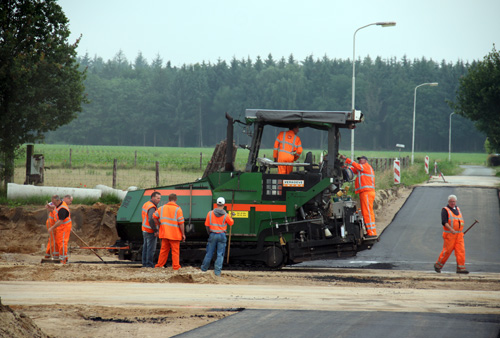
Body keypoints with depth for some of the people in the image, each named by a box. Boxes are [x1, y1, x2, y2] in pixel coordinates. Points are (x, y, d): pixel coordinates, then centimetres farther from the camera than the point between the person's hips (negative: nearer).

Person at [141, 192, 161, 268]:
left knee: (145, 247, 14)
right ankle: (149, 264, -3)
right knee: (151, 248, -4)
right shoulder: (152, 207, -20)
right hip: (150, 232, -10)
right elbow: (151, 220, -30)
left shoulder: (146, 204, 11)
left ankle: (144, 264, 19)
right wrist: (155, 230, -22)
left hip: (145, 230, 10)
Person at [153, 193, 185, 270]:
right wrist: (183, 234, -5)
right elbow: (181, 223, -12)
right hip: (175, 234, -4)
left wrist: (159, 225, 17)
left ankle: (160, 265, 19)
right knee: (175, 251, 3)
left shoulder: (162, 208, 4)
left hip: (164, 233, 4)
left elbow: (154, 217, 6)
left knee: (164, 249, 15)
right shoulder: (178, 209, -10)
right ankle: (176, 266, 4)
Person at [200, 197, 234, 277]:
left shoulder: (210, 213, -4)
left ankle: (204, 269, 23)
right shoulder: (225, 215, -10)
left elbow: (207, 225, 2)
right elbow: (231, 223, 6)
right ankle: (217, 272, 0)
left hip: (212, 235, 2)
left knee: (209, 253, 13)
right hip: (222, 235, -2)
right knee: (220, 254, 3)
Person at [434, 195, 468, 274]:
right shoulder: (445, 210, -4)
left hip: (459, 235, 6)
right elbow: (444, 222, -17)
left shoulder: (457, 209, 16)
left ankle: (461, 268, -7)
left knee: (461, 250, -5)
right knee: (447, 250, -5)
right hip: (449, 234, -6)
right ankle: (438, 265, 12)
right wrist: (451, 230, -29)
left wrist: (461, 232, 18)